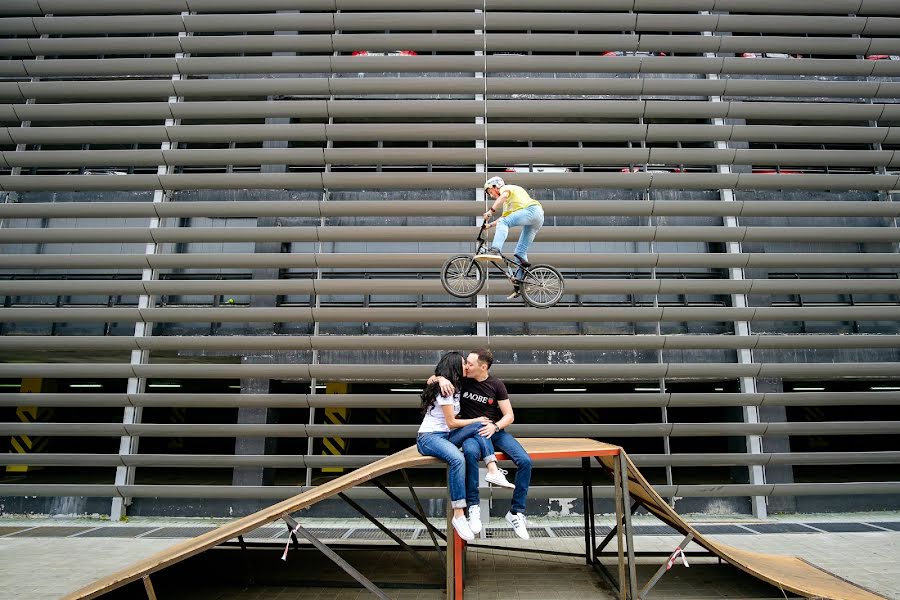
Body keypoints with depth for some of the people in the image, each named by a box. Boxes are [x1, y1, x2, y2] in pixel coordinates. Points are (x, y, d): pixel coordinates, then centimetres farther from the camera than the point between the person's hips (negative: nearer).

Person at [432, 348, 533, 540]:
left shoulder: (497, 385, -1)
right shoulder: (462, 379, 0)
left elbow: (509, 416, -1)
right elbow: (430, 380, 3)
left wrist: (495, 427, -22)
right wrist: (441, 378, -21)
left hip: (494, 430, 1)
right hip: (470, 431, -1)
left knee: (525, 461, -21)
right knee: (470, 452, -39)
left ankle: (516, 512, -6)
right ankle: (473, 506, -26)